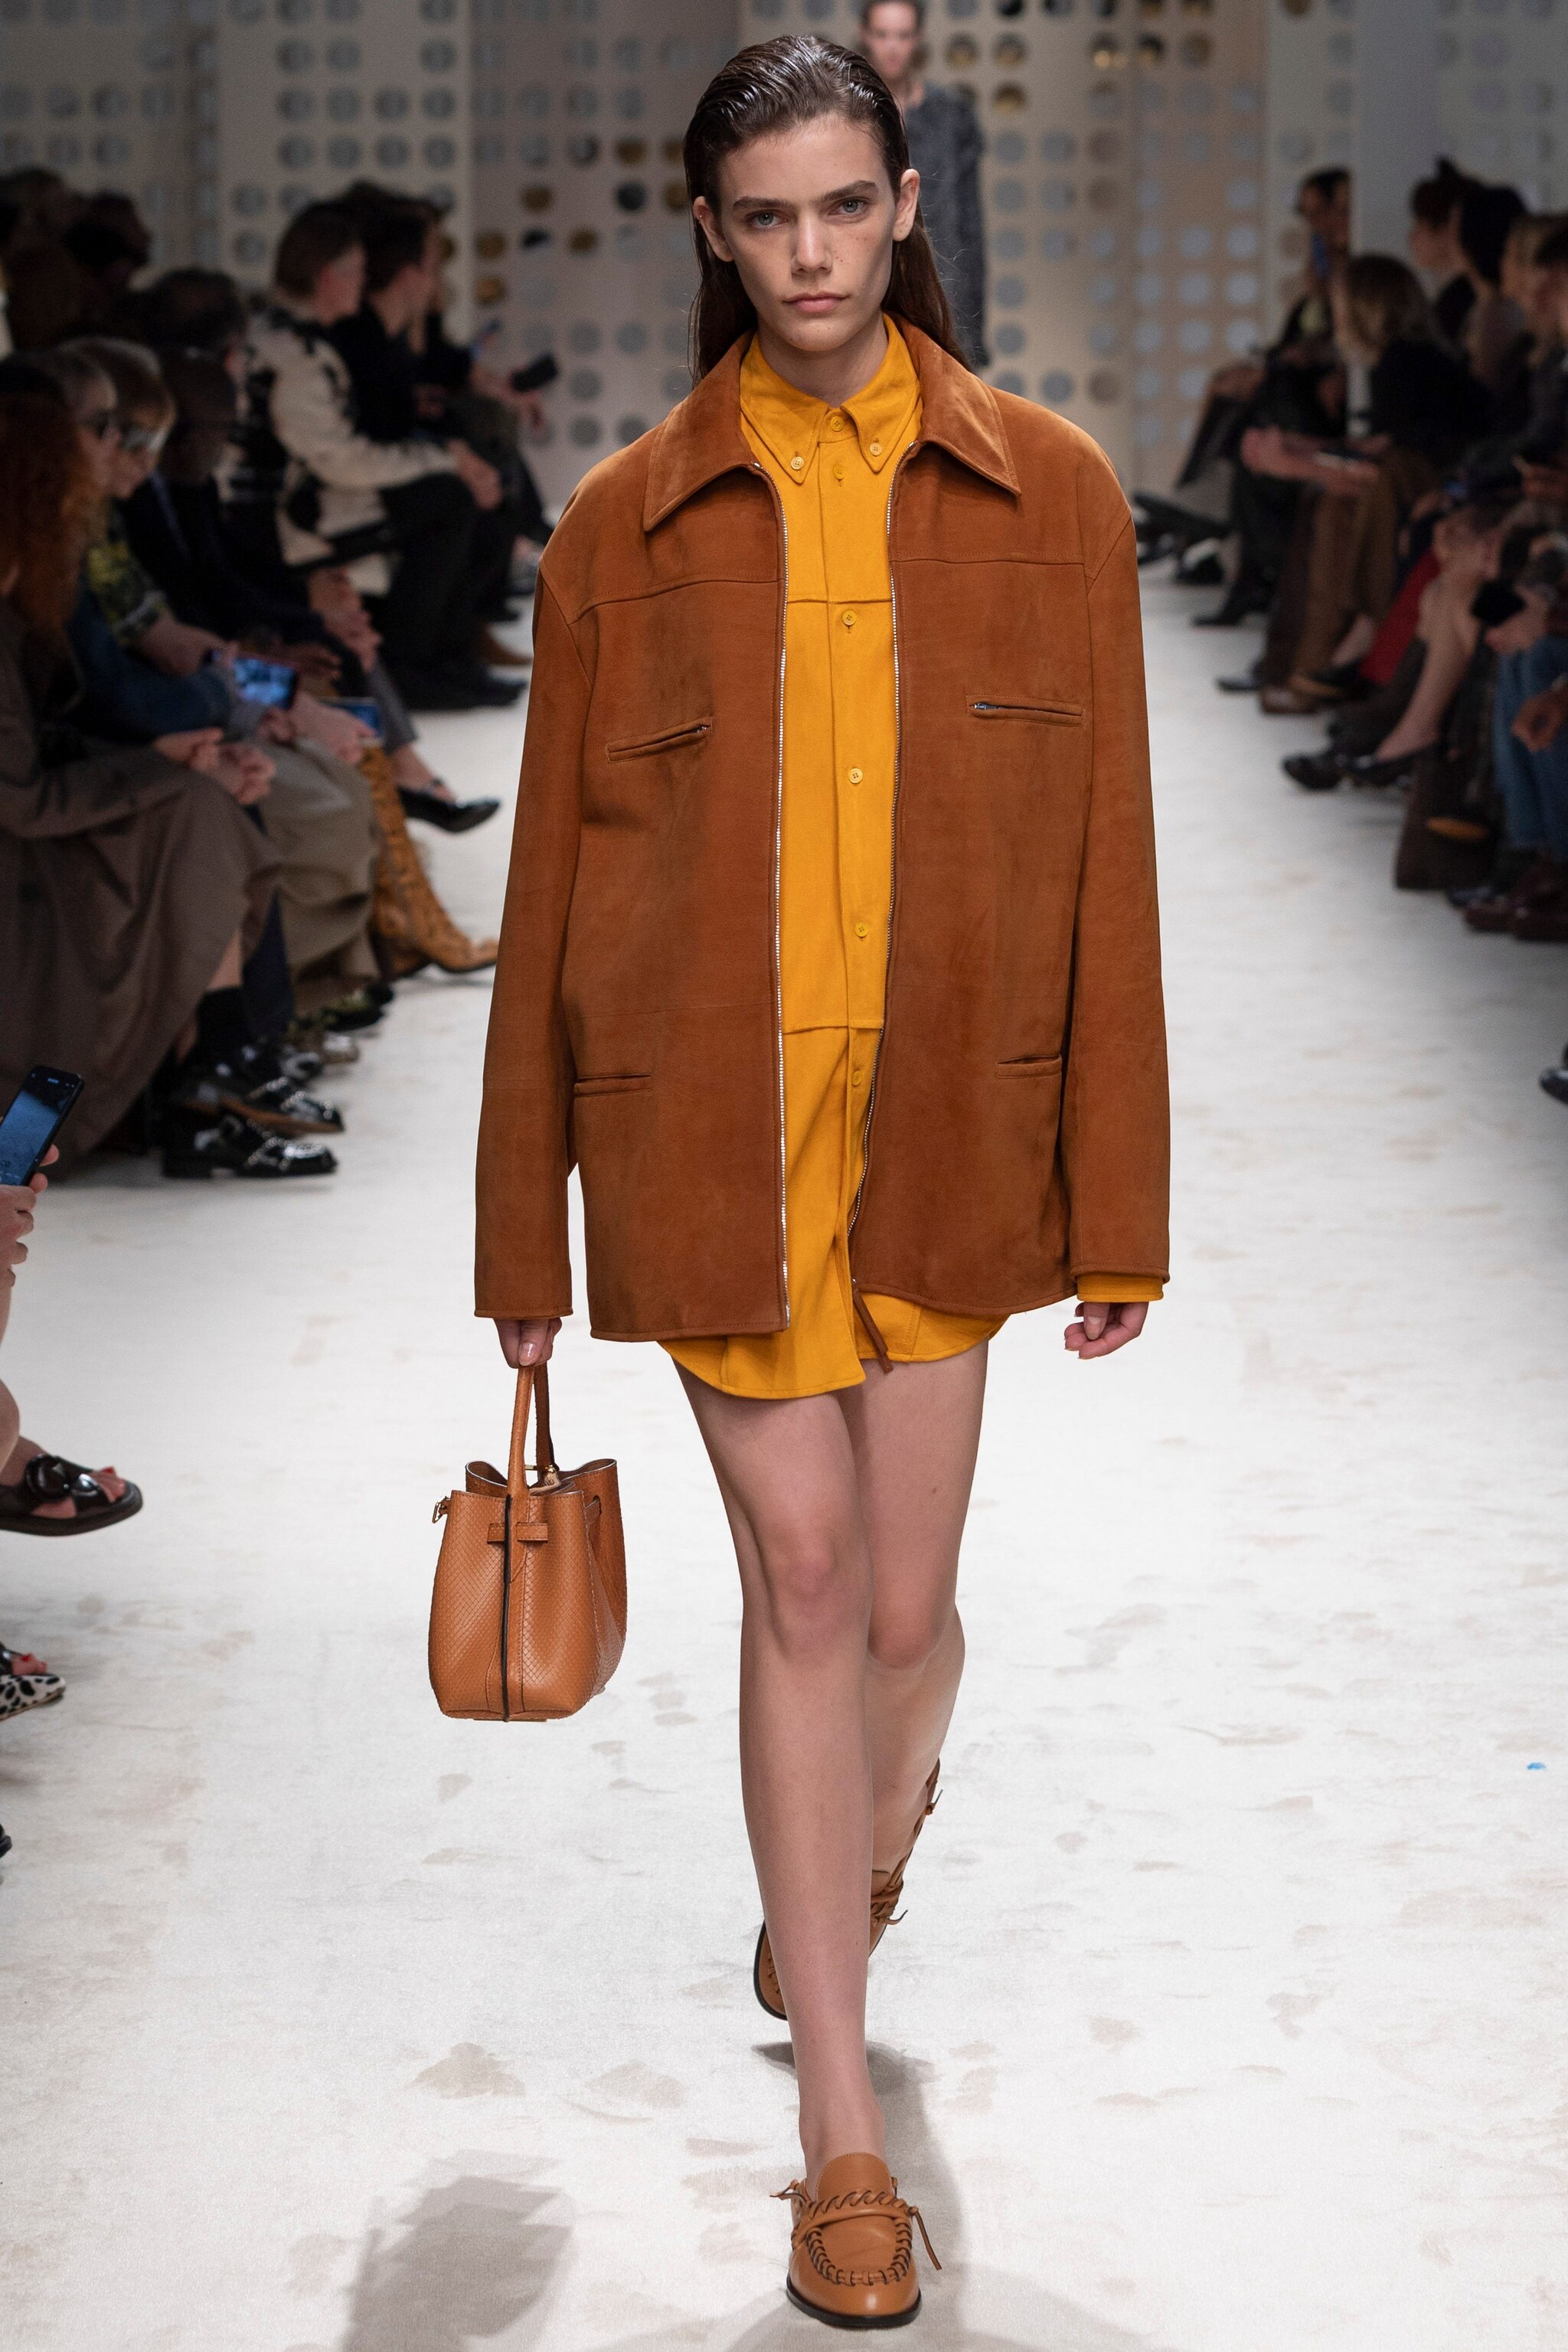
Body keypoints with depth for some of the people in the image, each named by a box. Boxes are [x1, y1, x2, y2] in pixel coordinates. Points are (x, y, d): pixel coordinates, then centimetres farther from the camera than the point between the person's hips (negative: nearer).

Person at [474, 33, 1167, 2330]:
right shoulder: (627, 525, 2)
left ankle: (863, 1845, 43)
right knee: (801, 1581, -1)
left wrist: (1119, 1198, 1)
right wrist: (525, 1235, 6)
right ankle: (845, 2129, 10)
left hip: (941, 1130, 1)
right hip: (707, 1129, -1)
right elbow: (554, 876, 5)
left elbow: (1105, 861, 2)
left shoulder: (1049, 496, 2)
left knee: (905, 1604, 6)